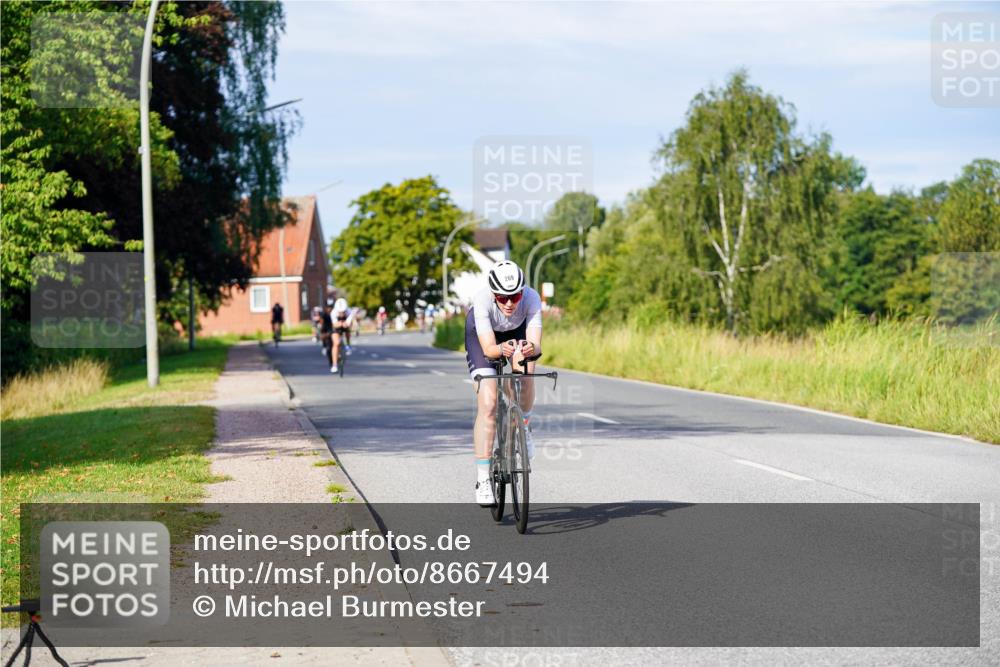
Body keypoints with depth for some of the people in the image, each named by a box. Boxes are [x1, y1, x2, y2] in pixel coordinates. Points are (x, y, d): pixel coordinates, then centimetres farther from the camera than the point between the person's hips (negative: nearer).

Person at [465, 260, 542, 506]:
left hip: (517, 330, 2)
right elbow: (488, 348, -43)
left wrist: (530, 348, -63)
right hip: (482, 331, -2)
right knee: (488, 403, -16)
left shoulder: (531, 299, -35)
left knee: (526, 373, -28)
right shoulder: (482, 300, -39)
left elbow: (536, 344, -41)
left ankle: (523, 426, 4)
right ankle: (483, 479, -13)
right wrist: (501, 349, -64)